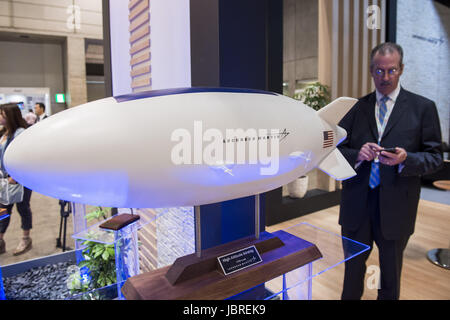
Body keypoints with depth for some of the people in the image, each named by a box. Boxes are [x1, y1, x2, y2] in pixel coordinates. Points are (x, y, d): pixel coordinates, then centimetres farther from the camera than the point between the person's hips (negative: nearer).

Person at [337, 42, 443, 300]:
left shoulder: (423, 107, 0)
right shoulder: (356, 107, 4)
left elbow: (435, 156, -2)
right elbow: (338, 149, 4)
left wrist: (405, 159, -21)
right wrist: (358, 155, -16)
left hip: (396, 204, -1)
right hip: (357, 201, 2)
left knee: (391, 271, 18)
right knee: (353, 266, 17)